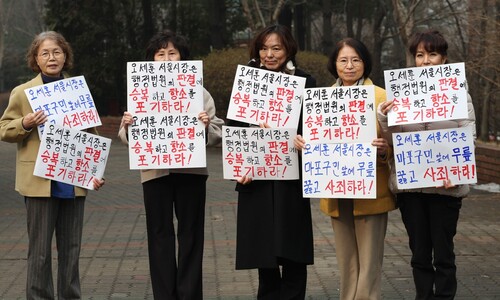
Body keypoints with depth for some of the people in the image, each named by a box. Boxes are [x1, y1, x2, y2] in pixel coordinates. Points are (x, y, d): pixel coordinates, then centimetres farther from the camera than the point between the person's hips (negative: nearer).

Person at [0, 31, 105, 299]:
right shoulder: (22, 93, 3)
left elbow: (91, 133, 15)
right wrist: (25, 124, -16)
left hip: (74, 183, 3)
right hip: (39, 183, -3)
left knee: (71, 247, 10)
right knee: (40, 249, 0)